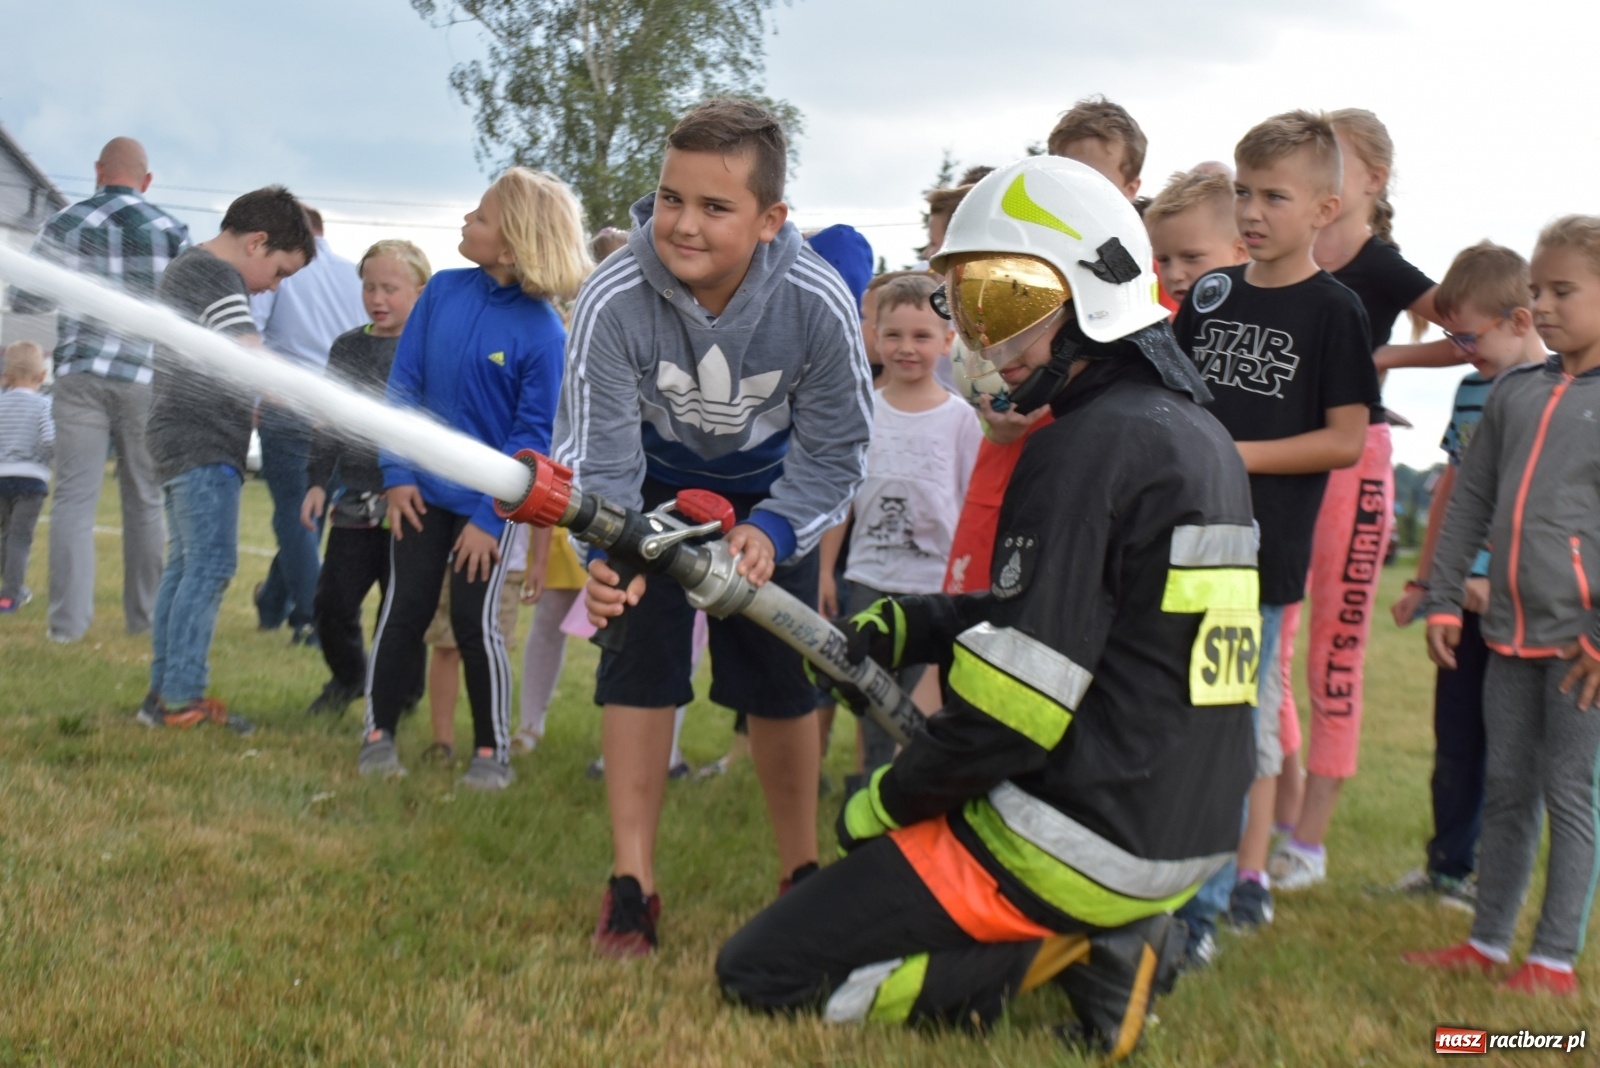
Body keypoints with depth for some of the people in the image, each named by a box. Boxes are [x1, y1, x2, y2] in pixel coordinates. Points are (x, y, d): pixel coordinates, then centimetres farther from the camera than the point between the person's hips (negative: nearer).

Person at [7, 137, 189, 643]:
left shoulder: (64, 225, 3)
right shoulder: (172, 231, 2)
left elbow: (25, 303, 9)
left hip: (81, 374, 0)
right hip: (147, 378, 0)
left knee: (74, 496, 0)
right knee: (144, 500, 9)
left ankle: (68, 620, -4)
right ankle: (143, 614, 15)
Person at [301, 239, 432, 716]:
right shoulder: (347, 348, 10)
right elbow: (328, 422, 15)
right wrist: (317, 481, 8)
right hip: (355, 500, 4)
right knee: (332, 603, 2)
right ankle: (347, 677, 30)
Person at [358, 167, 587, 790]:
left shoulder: (542, 332, -18)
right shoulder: (443, 291, -6)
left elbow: (532, 433, -13)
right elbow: (404, 383, 0)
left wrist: (490, 515, -15)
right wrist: (397, 473, -5)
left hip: (488, 501, -3)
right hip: (423, 491, 3)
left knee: (474, 619, -1)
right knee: (405, 610, 6)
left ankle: (492, 750, 15)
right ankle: (379, 733, 21)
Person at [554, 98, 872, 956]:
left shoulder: (819, 303, -31)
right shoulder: (613, 301, -34)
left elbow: (833, 455, -20)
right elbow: (599, 455, -32)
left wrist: (772, 532, -37)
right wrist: (606, 553, -52)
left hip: (772, 491, 1)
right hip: (657, 483, 0)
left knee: (782, 680, 1)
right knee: (637, 659, -11)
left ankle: (802, 875, 19)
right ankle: (631, 887, -2)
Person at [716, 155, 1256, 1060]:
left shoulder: (1091, 447, -19)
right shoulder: (1202, 437, 10)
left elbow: (1015, 702, -21)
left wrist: (887, 802, -5)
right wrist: (903, 629, 7)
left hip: (1075, 844, -9)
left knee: (760, 974, 0)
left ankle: (1061, 954, -6)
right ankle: (1105, 932, 10)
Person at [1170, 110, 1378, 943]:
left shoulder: (1333, 312, -5)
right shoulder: (1209, 296, 10)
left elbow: (1347, 439, -9)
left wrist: (1239, 455, -15)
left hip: (1264, 548, -5)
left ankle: (1199, 905, 4)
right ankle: (1249, 875, 28)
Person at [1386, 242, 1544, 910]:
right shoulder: (1472, 387, 10)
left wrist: (1502, 582, -21)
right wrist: (1423, 579, 20)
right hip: (1465, 599, 7)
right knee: (1455, 741, 14)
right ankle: (1447, 867, 26)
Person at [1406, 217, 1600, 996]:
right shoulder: (1513, 391, 10)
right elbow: (1469, 500, 14)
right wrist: (1443, 600, 10)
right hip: (1511, 629, 6)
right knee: (1505, 789, 13)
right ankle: (1488, 940, 24)